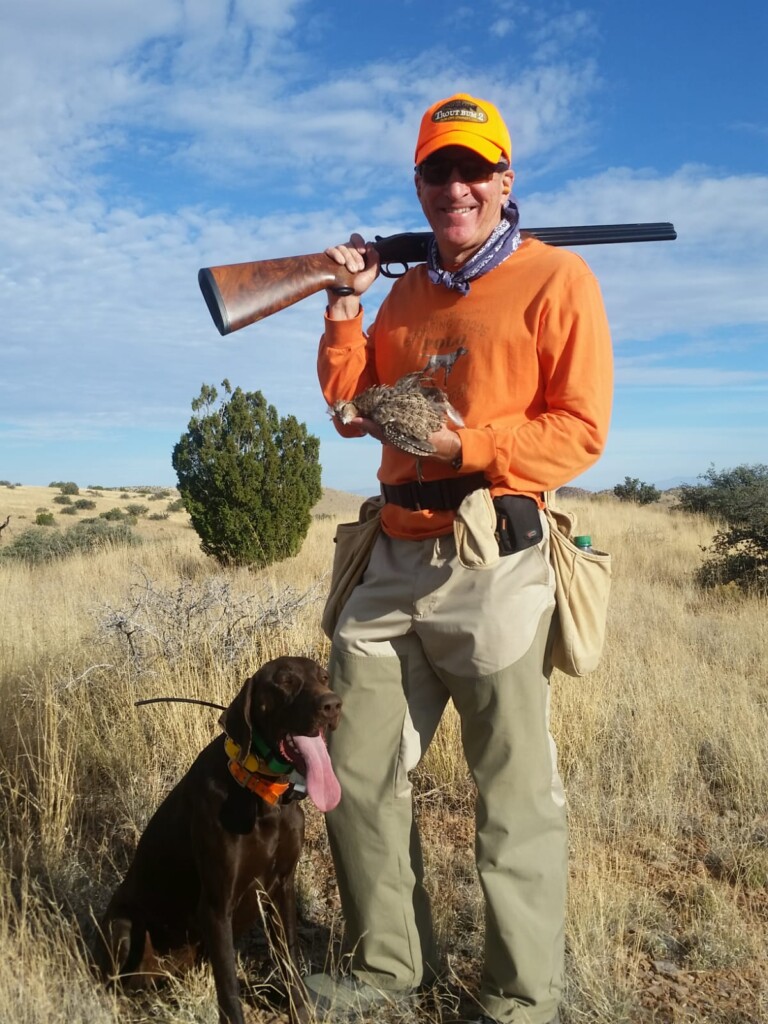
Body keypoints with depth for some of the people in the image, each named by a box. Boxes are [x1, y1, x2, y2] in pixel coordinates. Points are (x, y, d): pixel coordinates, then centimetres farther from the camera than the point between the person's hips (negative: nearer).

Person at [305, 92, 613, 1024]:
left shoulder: (555, 278, -1)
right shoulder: (408, 291, 18)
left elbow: (580, 430, -7)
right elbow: (353, 412, 17)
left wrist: (463, 445, -19)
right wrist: (345, 309, 7)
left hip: (492, 567, -6)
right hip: (395, 562, 7)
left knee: (514, 797, 3)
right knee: (356, 772, 12)